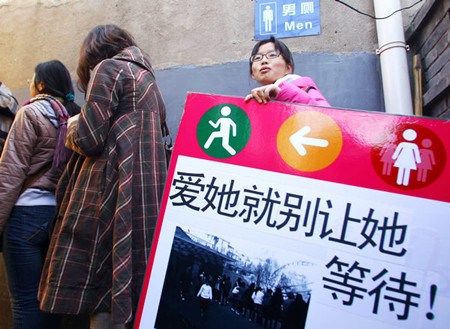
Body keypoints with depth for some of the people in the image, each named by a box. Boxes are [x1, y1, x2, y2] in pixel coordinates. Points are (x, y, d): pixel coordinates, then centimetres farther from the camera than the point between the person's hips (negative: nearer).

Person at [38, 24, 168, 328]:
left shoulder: (108, 68, 0)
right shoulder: (147, 77, 24)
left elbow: (89, 139, -12)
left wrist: (72, 130, 11)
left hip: (110, 193, -8)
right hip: (145, 193, 9)